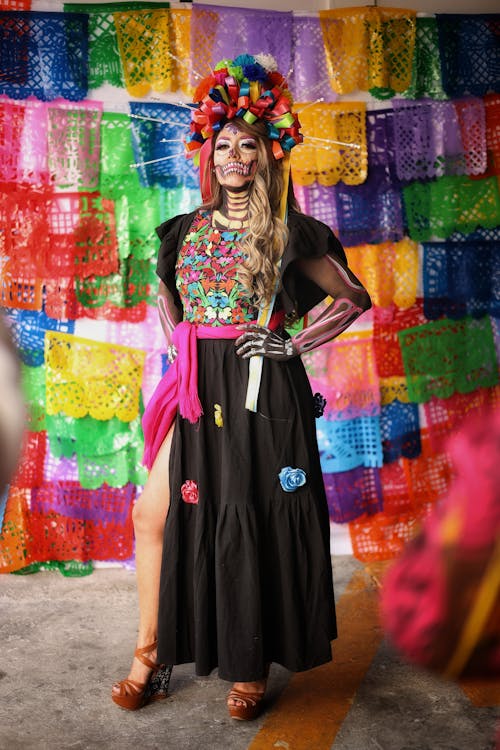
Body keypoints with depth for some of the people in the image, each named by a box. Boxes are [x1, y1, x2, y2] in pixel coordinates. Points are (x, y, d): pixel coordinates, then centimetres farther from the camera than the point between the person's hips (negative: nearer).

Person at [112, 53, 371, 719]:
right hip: (196, 389, 4)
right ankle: (150, 653, 15)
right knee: (155, 513, -1)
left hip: (263, 390, -4)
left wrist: (294, 345, -5)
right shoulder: (187, 230, 11)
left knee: (255, 523, 2)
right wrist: (177, 341, 11)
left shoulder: (292, 233, 0)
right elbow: (166, 295, 29)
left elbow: (355, 298, 3)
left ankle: (251, 667, 18)